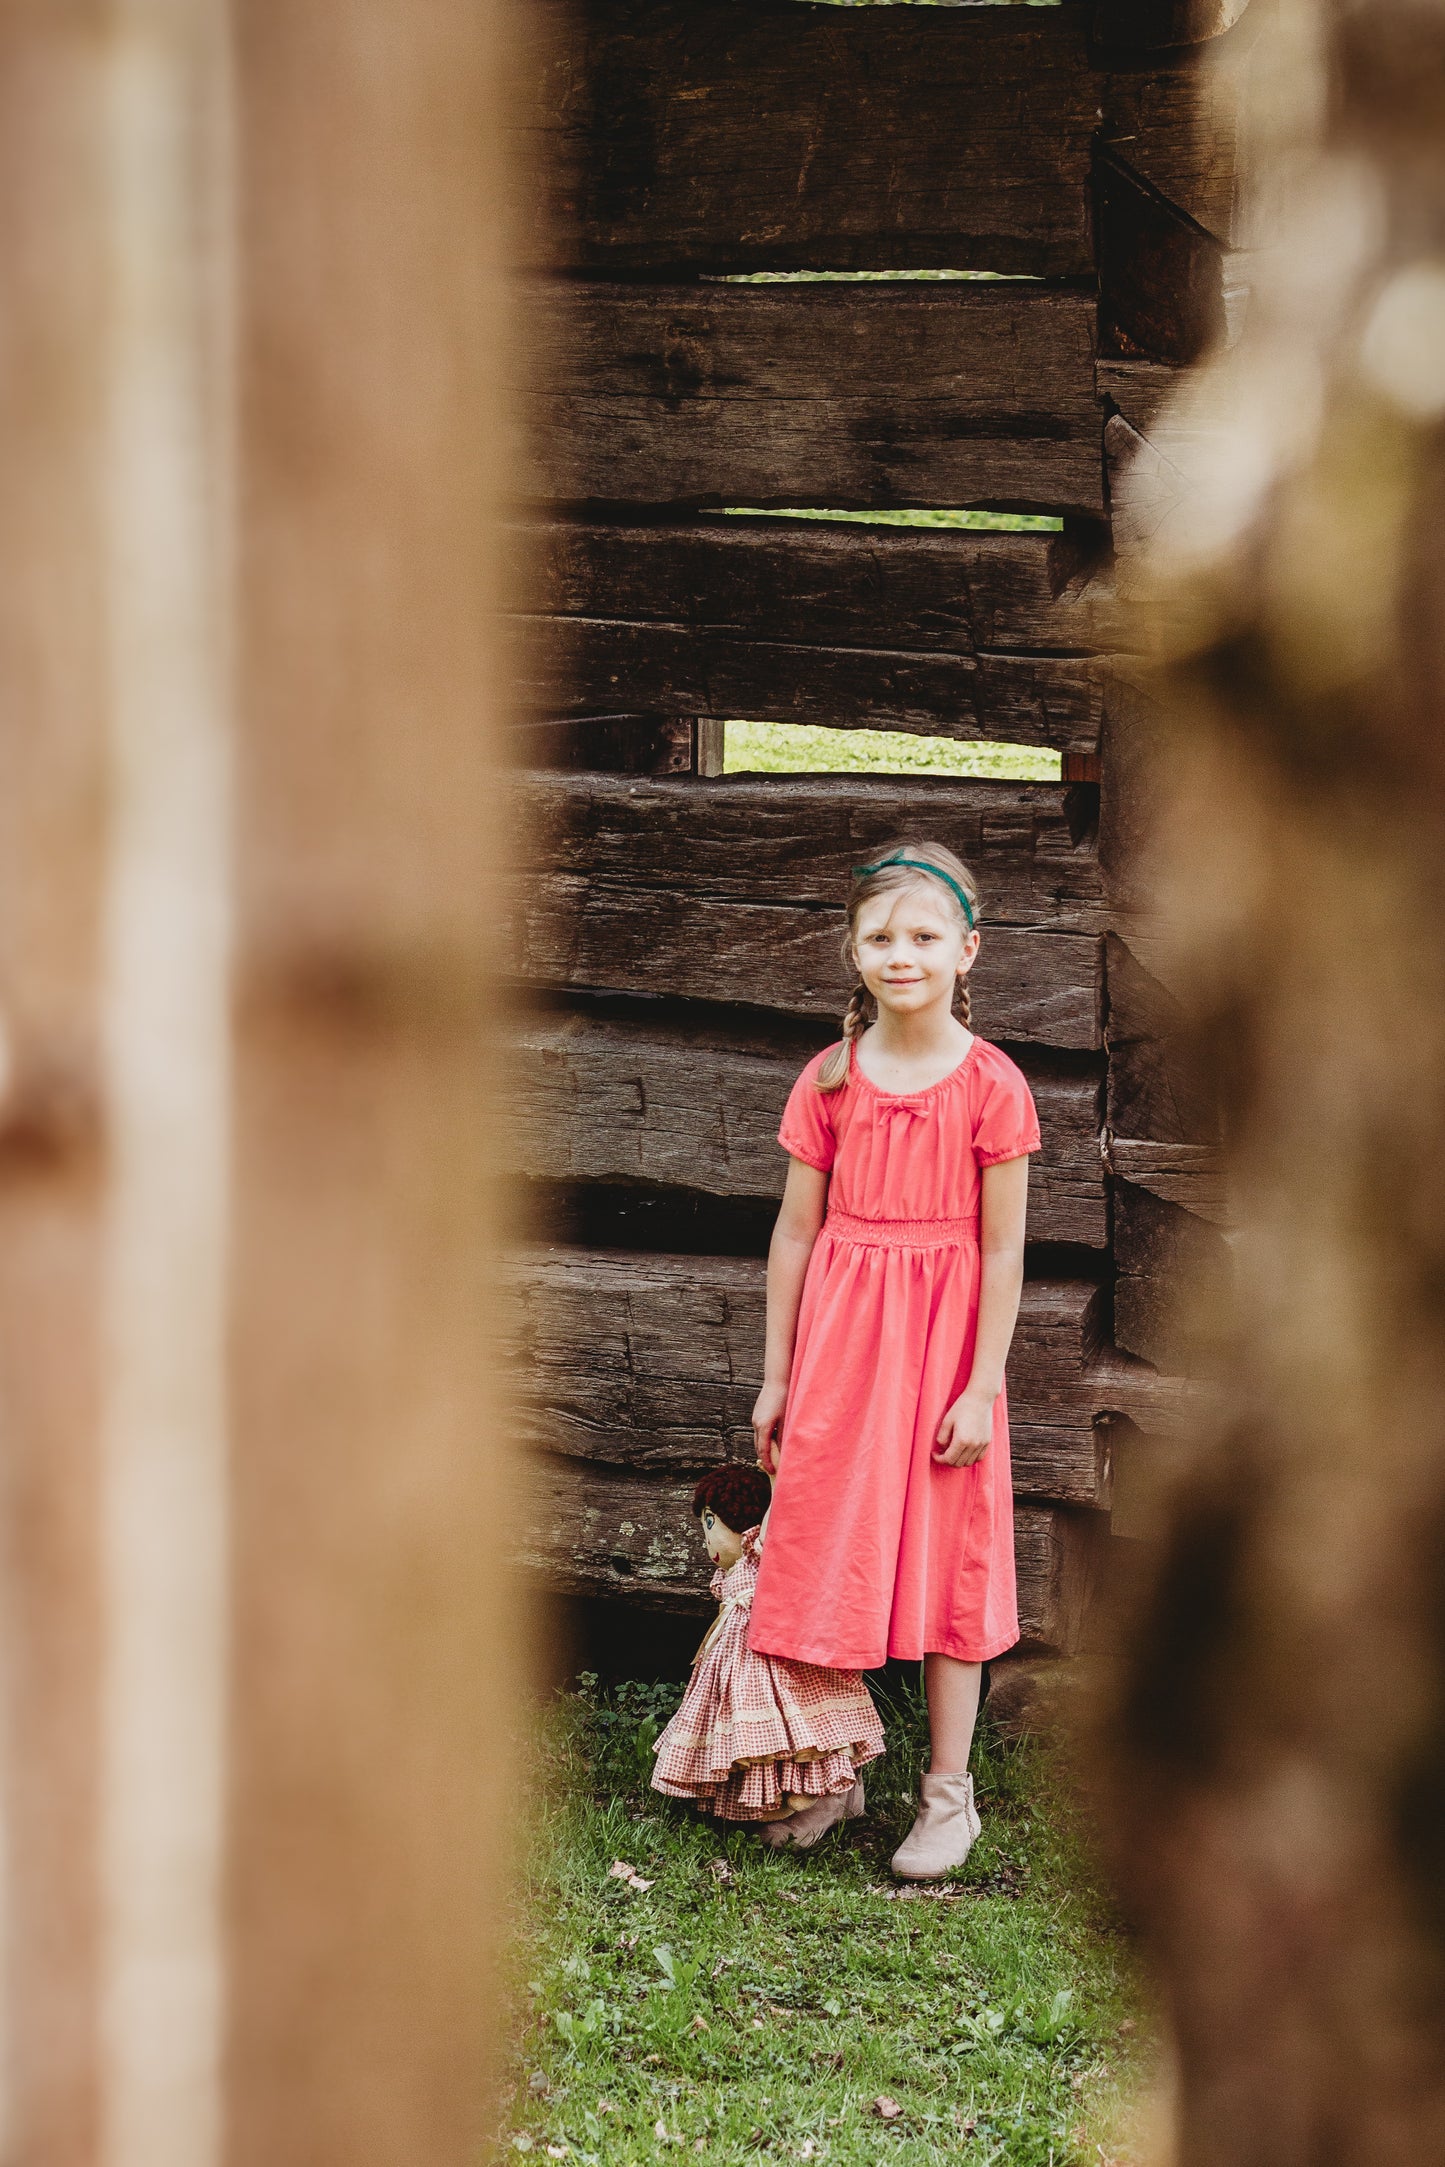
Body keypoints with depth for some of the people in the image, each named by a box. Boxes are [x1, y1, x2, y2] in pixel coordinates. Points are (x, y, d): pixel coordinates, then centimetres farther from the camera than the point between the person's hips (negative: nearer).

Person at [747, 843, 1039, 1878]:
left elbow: (1002, 1249, -7)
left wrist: (982, 1387, -10)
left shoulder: (992, 1085, -9)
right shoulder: (830, 1080, 0)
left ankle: (949, 1792, 14)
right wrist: (778, 1376, 7)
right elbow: (797, 1230, 5)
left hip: (946, 1343, -3)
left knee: (947, 1560, 4)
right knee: (831, 1556, 7)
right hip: (839, 1336, 3)